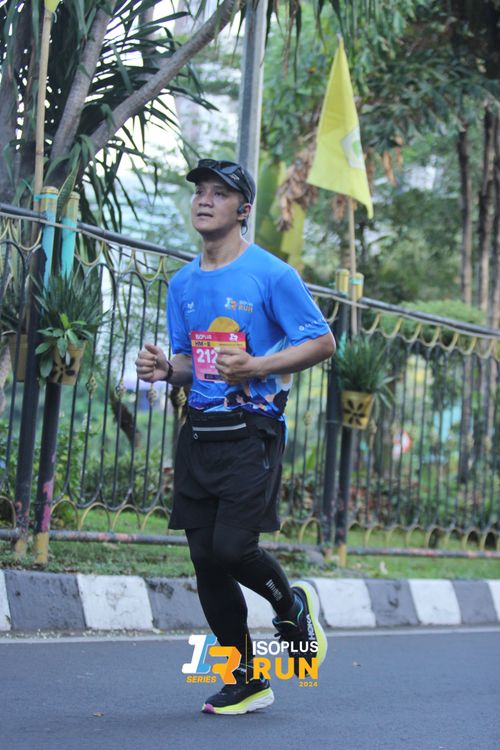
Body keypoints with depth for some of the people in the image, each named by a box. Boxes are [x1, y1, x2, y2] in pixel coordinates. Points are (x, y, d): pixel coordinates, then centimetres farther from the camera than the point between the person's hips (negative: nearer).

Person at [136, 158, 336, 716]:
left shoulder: (271, 274, -5)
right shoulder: (183, 283, 14)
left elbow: (323, 342, -4)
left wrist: (257, 367, -17)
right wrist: (164, 369, -1)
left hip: (251, 432, -6)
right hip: (198, 432, 6)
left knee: (231, 548, -17)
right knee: (205, 558, 4)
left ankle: (290, 603, 17)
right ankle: (247, 680, 18)